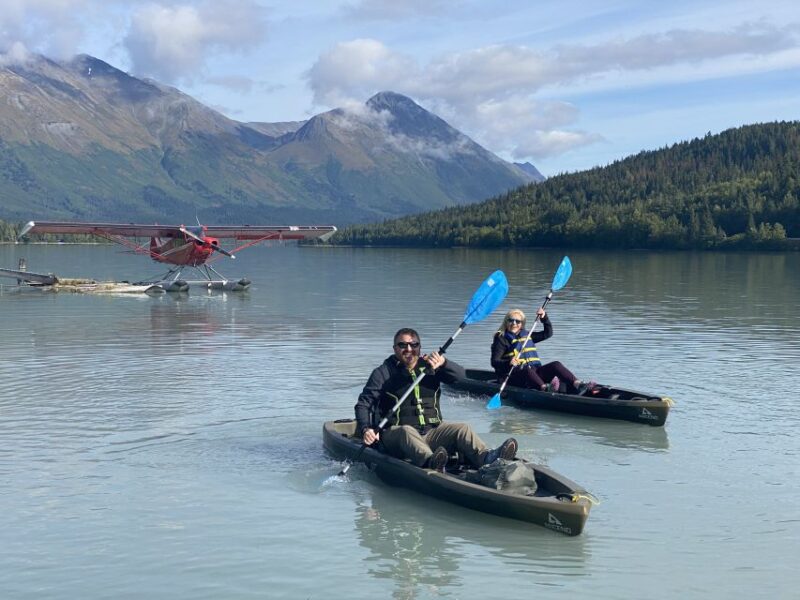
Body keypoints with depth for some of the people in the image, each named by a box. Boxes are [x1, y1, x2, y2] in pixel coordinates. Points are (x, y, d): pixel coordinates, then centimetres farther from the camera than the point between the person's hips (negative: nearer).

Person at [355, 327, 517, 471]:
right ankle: (429, 461, -66)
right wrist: (365, 429, -18)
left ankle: (486, 457, -48)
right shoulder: (384, 373, 7)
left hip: (432, 431, 4)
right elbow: (363, 404, 1)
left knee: (462, 429, -19)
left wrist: (443, 363, -25)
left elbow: (460, 375, -3)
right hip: (395, 434, -4)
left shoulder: (429, 367, 14)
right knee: (407, 431, -36)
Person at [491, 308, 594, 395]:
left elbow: (548, 333, 24)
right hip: (514, 376, -6)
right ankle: (544, 388, -63)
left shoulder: (526, 335, 22)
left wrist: (544, 318, 8)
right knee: (528, 370, -37)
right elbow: (494, 362, -8)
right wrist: (508, 363, -28)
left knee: (555, 364, -15)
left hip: (533, 372, 6)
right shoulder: (501, 339, 3)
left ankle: (577, 385, -35)